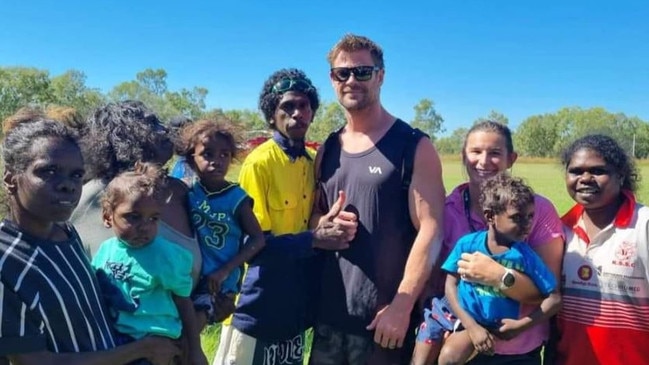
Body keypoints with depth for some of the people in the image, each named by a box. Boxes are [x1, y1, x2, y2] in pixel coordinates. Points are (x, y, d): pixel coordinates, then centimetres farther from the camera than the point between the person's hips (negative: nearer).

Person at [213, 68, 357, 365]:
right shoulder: (259, 162, -15)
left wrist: (330, 227, -8)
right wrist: (315, 239, -22)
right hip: (258, 310, -7)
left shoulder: (313, 163, 6)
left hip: (296, 305, 7)